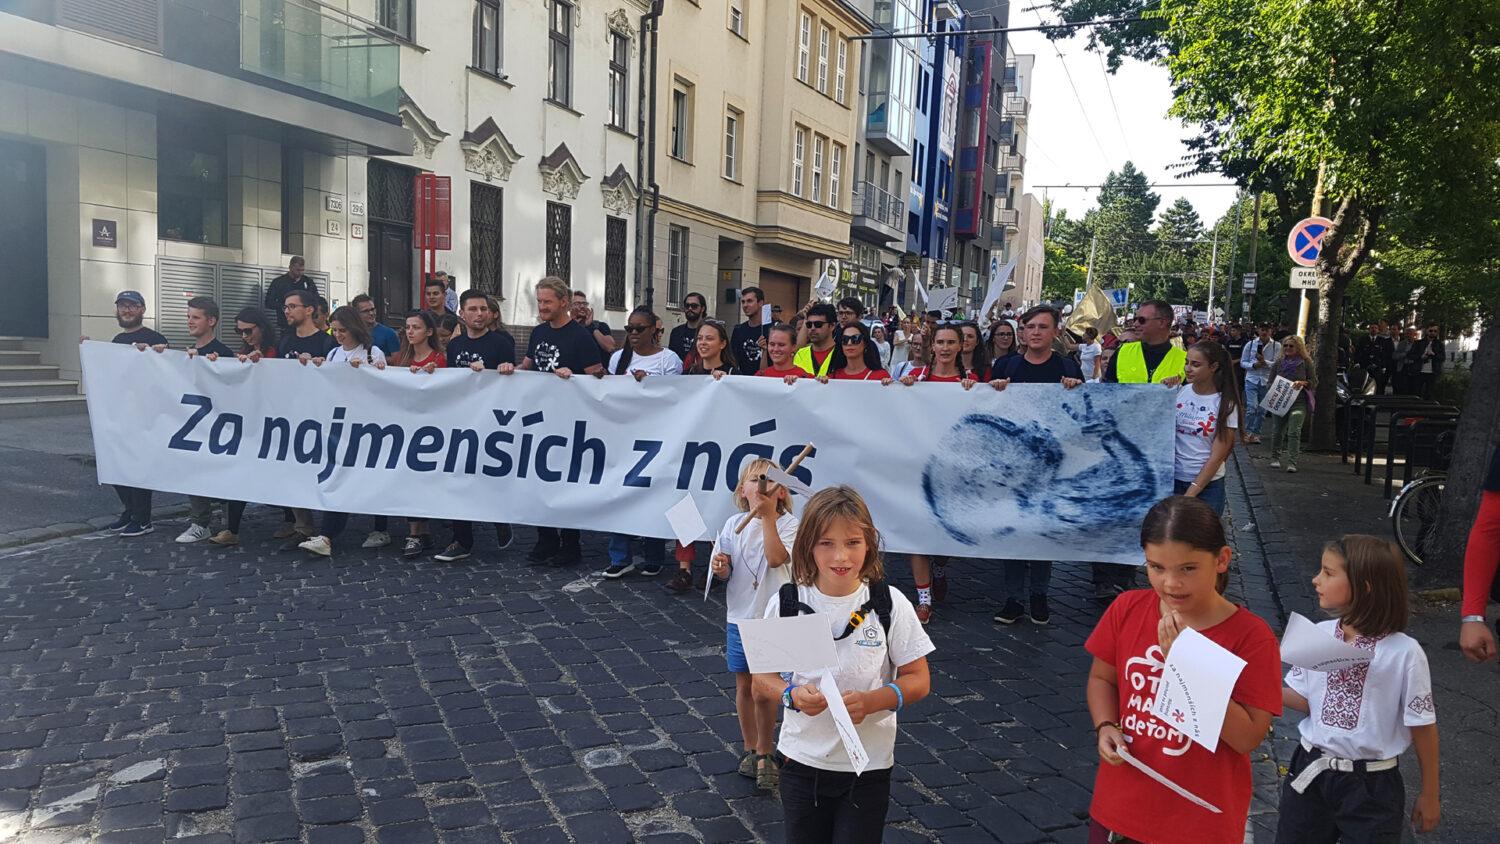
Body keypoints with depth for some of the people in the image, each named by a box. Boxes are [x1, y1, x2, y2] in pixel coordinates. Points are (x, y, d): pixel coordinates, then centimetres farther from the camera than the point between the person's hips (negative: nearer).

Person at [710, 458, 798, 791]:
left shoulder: (787, 524, -9)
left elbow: (776, 558, -27)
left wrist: (768, 514, -29)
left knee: (763, 691, -2)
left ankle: (764, 753, 18)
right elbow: (723, 573, 8)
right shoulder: (733, 525, 2)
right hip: (739, 616, 4)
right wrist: (719, 568, -16)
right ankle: (751, 749, 32)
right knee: (744, 686, 14)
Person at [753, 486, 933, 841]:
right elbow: (762, 677, 0)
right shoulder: (785, 604, -8)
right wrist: (792, 694, -21)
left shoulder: (890, 605, -11)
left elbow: (918, 680, -6)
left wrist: (871, 701, -24)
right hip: (802, 761, 1)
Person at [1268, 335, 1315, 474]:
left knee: (1294, 432, -12)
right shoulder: (1278, 363, 8)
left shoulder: (1306, 363, 2)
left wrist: (1302, 383, -15)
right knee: (1277, 431, 9)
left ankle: (1292, 462, -13)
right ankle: (1275, 458, 27)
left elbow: (1313, 382, 4)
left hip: (1299, 401, -3)